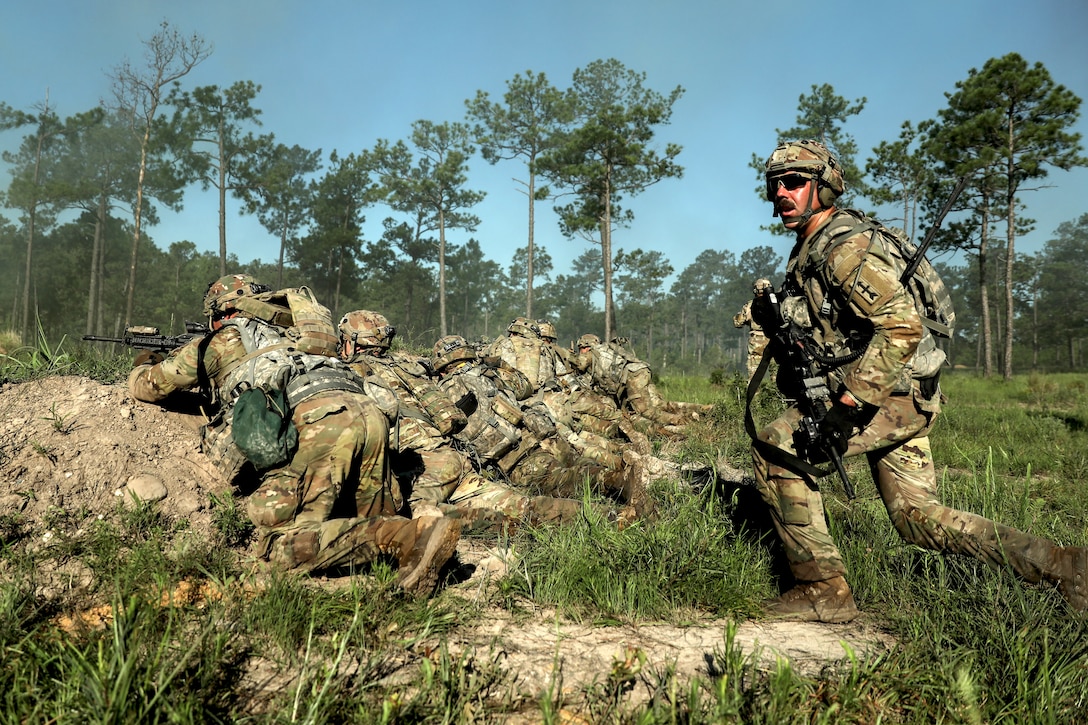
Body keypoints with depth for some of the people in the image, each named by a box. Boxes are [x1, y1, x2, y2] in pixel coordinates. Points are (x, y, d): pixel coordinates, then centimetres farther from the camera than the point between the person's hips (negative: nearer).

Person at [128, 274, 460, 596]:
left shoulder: (220, 341, 24)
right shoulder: (283, 331, 39)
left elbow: (146, 386, 35)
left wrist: (145, 365, 58)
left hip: (320, 420, -6)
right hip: (368, 412, 7)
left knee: (283, 544, -6)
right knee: (372, 523, 20)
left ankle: (404, 537, -22)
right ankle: (417, 533, -12)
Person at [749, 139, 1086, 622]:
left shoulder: (843, 247, -17)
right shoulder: (807, 250, 14)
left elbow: (902, 326, -28)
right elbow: (820, 330, 23)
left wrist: (848, 402, -30)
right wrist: (771, 317, 4)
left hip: (892, 395, -10)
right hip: (898, 401, 10)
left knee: (773, 450, -10)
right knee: (920, 519, 13)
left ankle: (823, 590, -3)